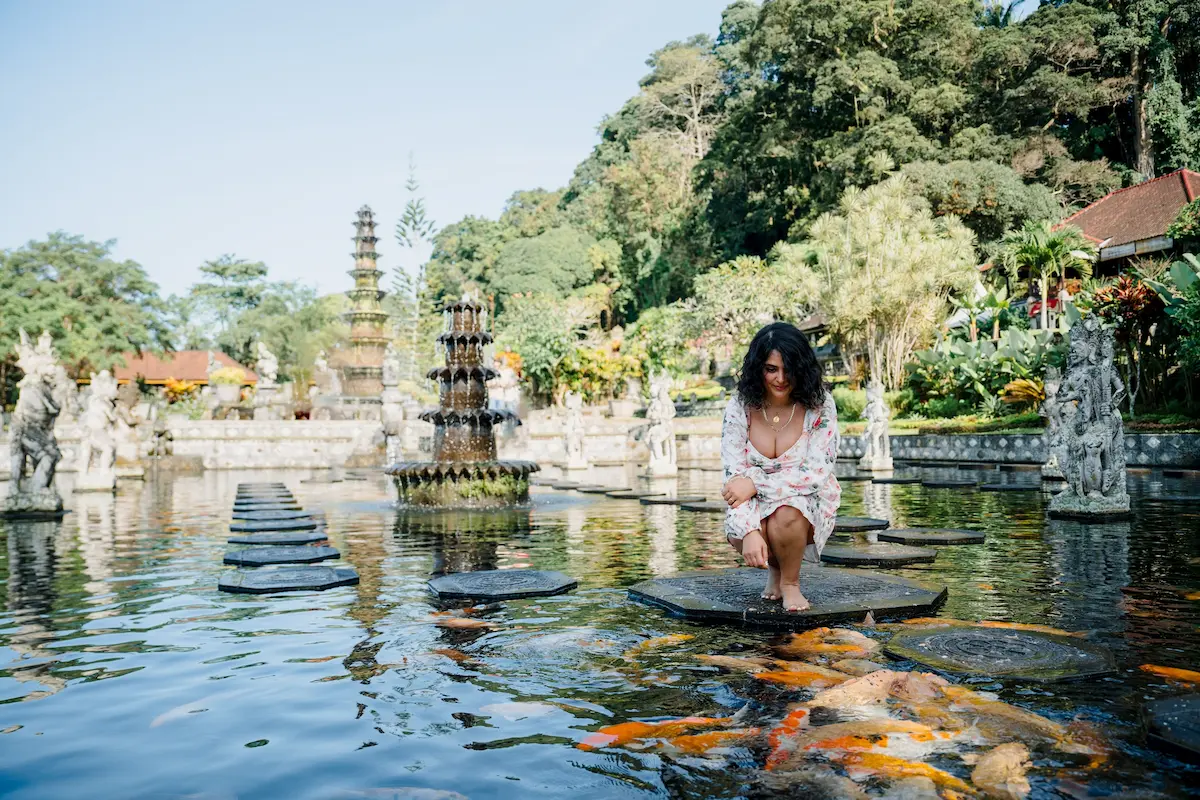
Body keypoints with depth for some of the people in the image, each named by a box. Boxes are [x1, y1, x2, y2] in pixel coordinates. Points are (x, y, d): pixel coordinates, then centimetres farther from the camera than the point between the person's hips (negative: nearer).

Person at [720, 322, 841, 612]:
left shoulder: (820, 405, -14)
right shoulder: (740, 406, -10)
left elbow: (817, 473, -20)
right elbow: (734, 477, -15)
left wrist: (755, 483, -26)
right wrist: (749, 532, -30)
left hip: (809, 505, -2)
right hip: (755, 508, 2)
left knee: (785, 516, -36)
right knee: (738, 533, -31)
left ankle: (790, 581, -2)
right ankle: (773, 568, 7)